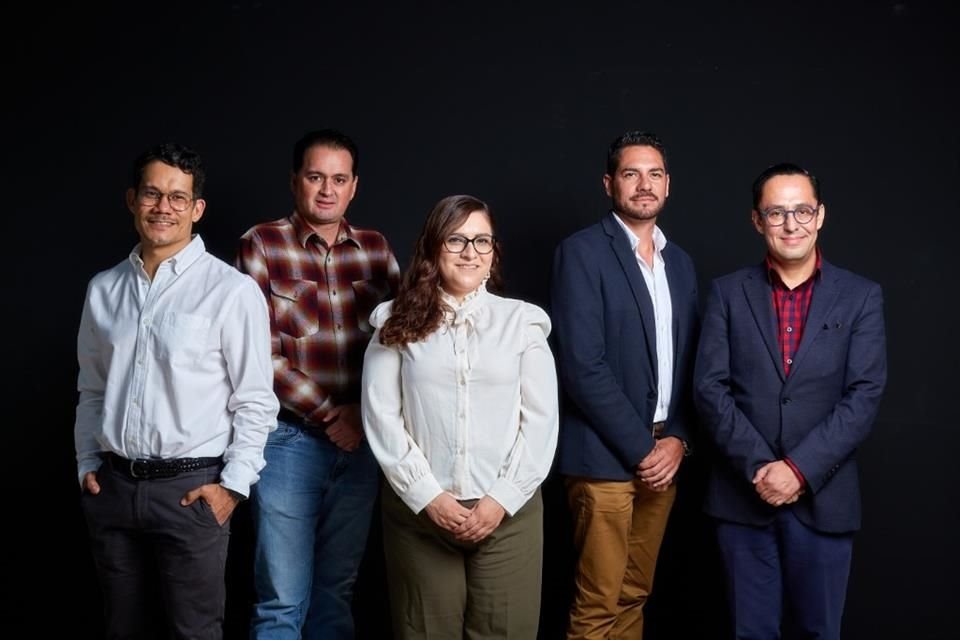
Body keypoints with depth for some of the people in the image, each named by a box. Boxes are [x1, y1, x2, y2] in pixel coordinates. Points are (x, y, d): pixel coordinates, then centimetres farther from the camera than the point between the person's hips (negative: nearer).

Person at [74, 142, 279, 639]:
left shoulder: (231, 290, -9)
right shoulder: (104, 289, 7)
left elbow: (255, 402, -8)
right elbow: (92, 390, 15)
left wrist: (233, 485, -12)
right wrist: (87, 463, 9)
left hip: (191, 488, -4)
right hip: (113, 486, 5)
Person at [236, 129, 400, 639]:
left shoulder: (376, 249, 8)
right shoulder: (261, 244, -3)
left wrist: (364, 410, -8)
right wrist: (327, 416, -9)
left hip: (359, 440, 4)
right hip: (289, 438, -4)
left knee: (337, 591, 13)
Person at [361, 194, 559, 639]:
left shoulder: (522, 321, 5)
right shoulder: (398, 324, 5)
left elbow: (541, 420, 2)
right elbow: (382, 418, 0)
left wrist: (502, 499, -7)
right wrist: (428, 497, -9)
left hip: (509, 513, 0)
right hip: (419, 511, 0)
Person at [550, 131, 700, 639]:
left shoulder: (680, 263, 14)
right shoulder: (582, 252, -8)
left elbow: (689, 362, 13)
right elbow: (583, 365, -15)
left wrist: (677, 438, -3)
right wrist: (640, 448, -14)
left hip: (663, 454, 6)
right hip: (607, 456, -6)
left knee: (634, 595, 13)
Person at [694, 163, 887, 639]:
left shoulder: (861, 297, 3)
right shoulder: (728, 293, 4)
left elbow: (864, 396, -5)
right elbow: (710, 389, -3)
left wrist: (800, 469, -15)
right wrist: (758, 468, -13)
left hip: (823, 497, 0)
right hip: (743, 494, 1)